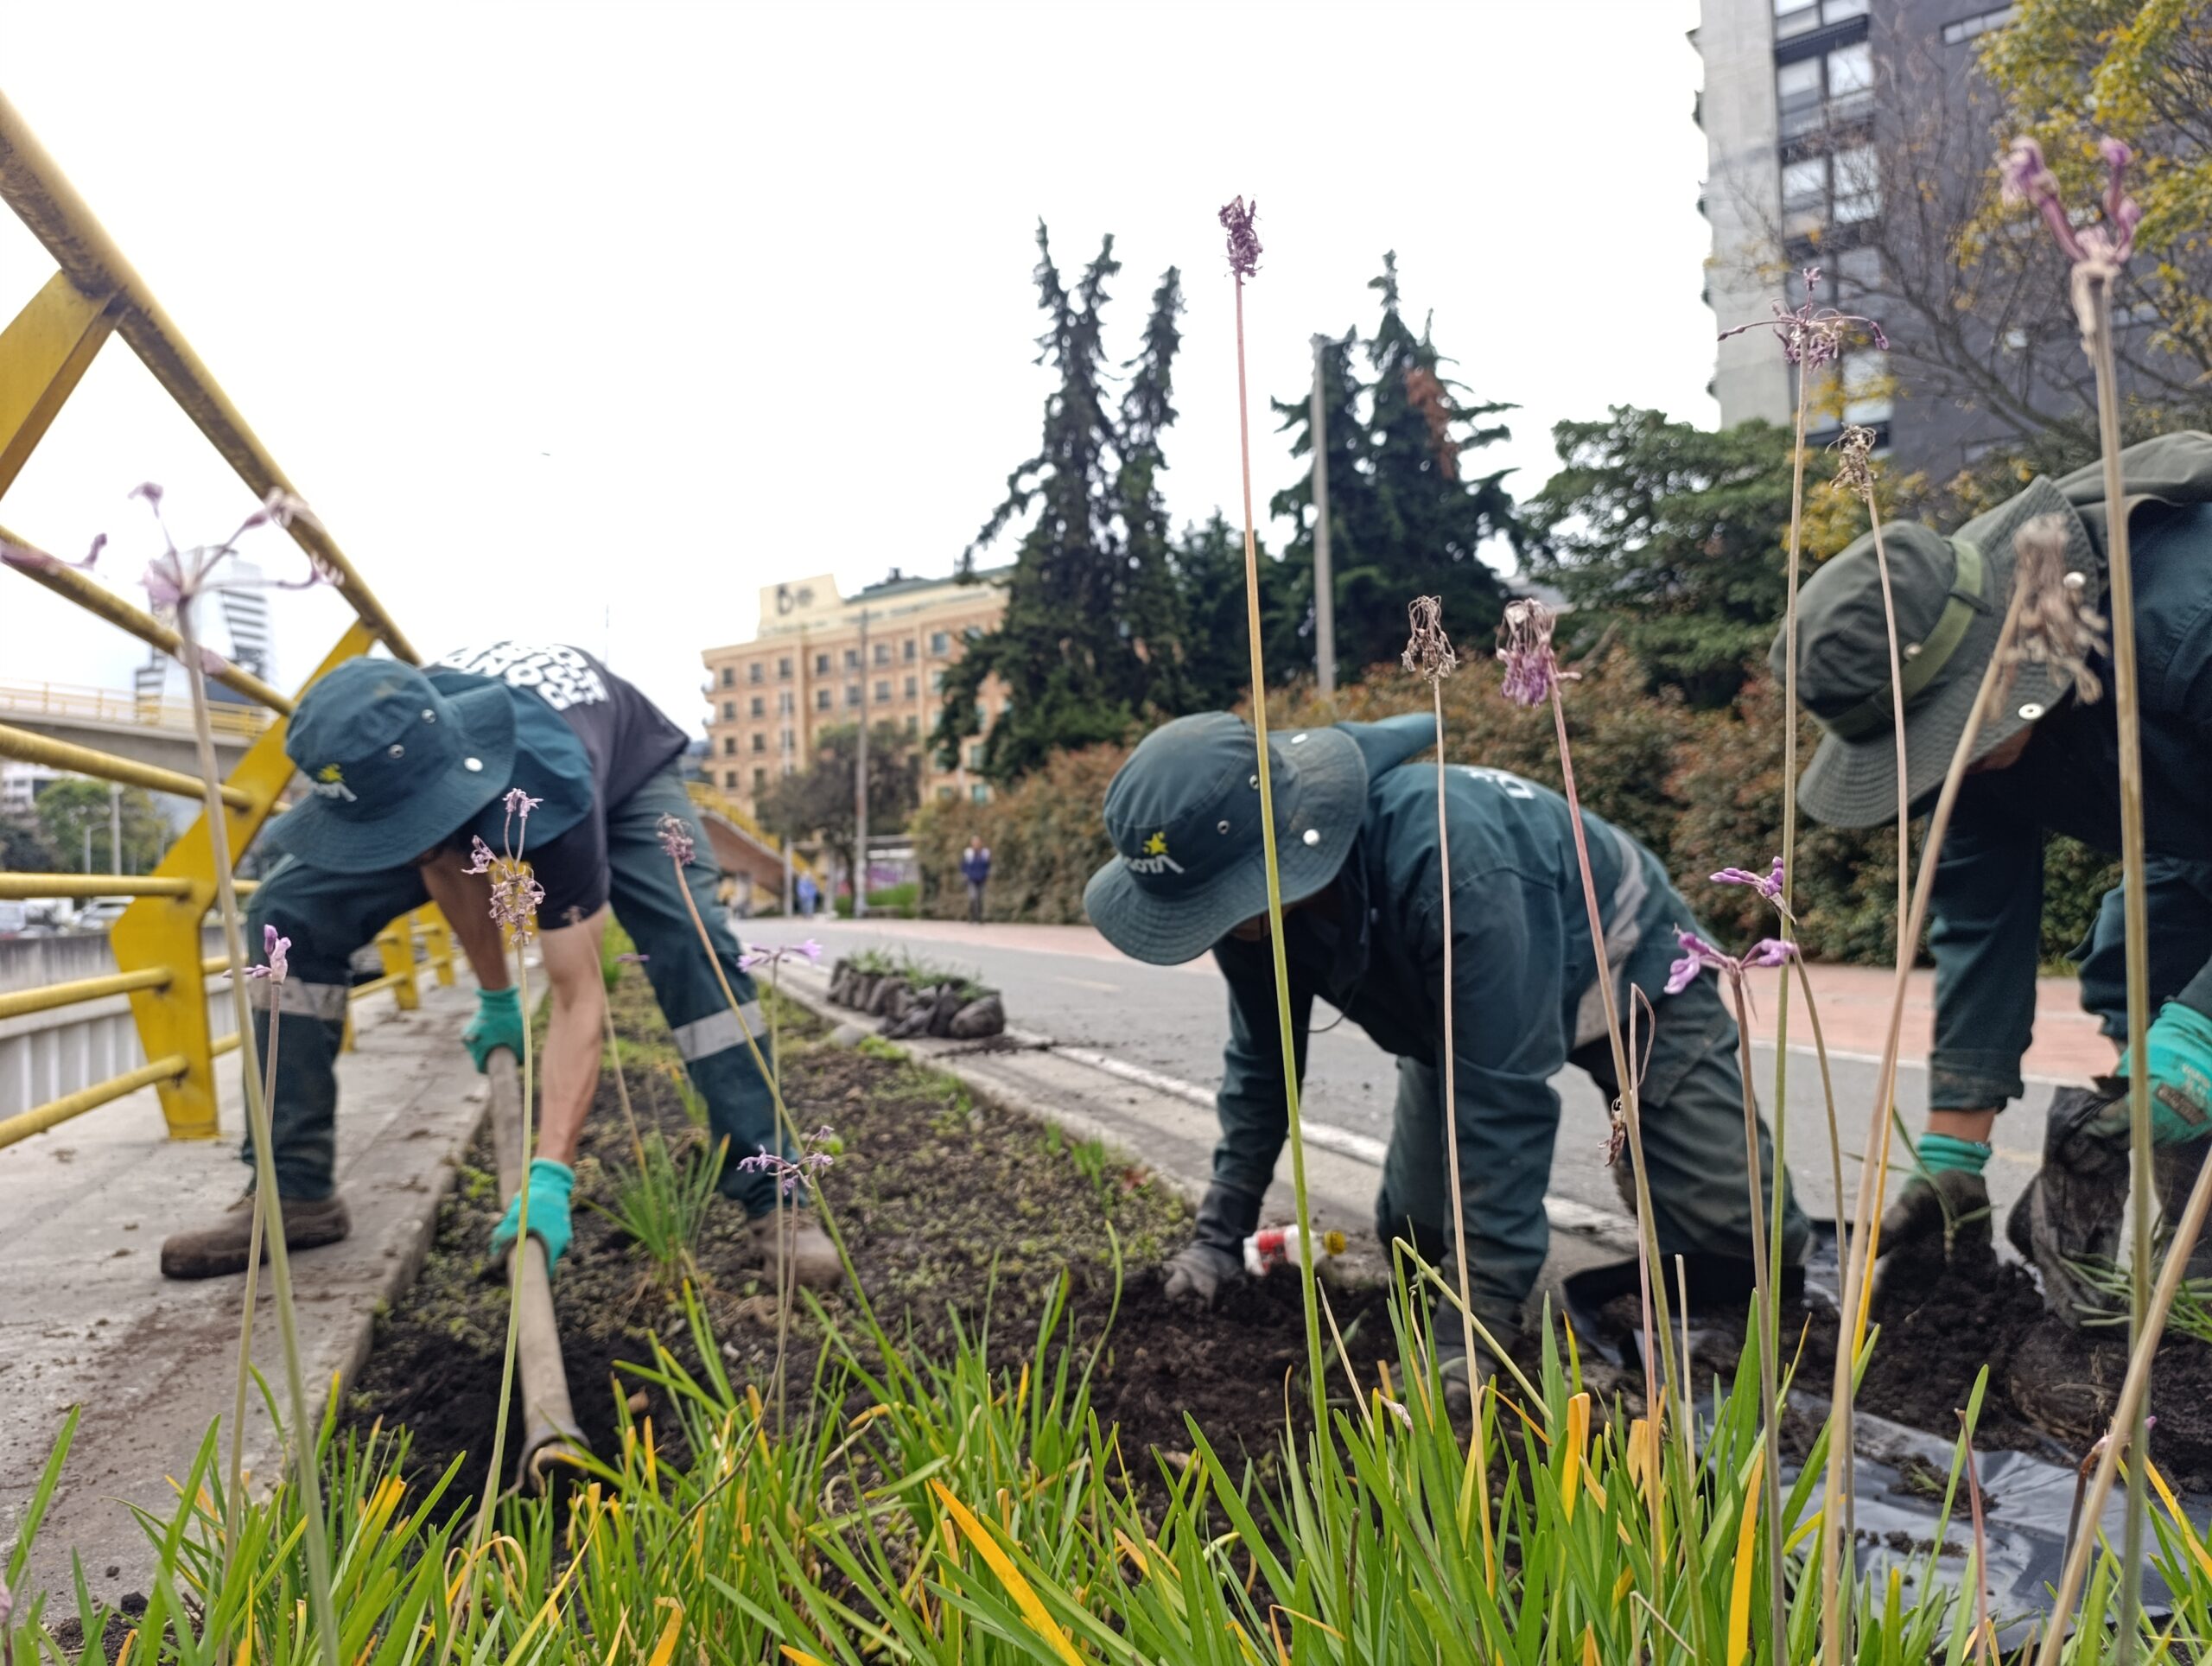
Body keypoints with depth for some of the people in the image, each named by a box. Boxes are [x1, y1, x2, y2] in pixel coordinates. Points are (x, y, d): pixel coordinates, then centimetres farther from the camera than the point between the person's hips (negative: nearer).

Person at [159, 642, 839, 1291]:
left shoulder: (554, 787, -46)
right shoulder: (377, 754, -34)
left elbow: (577, 996, -42)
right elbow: (448, 869, -13)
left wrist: (551, 1176, -49)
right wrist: (496, 999, -5)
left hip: (621, 772, -4)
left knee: (690, 946, -32)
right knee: (291, 913, -12)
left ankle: (770, 1200, -23)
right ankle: (293, 1194, -2)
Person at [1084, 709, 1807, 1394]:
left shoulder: (1451, 863, -45)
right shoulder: (1250, 884, -23)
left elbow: (1502, 1098, -40)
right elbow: (1260, 1060, -8)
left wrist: (1476, 1333, -36)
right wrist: (1220, 1233, -8)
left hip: (1626, 971, -5)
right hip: (1455, 1001, 5)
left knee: (1738, 1236, -10)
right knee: (1413, 1232, 1)